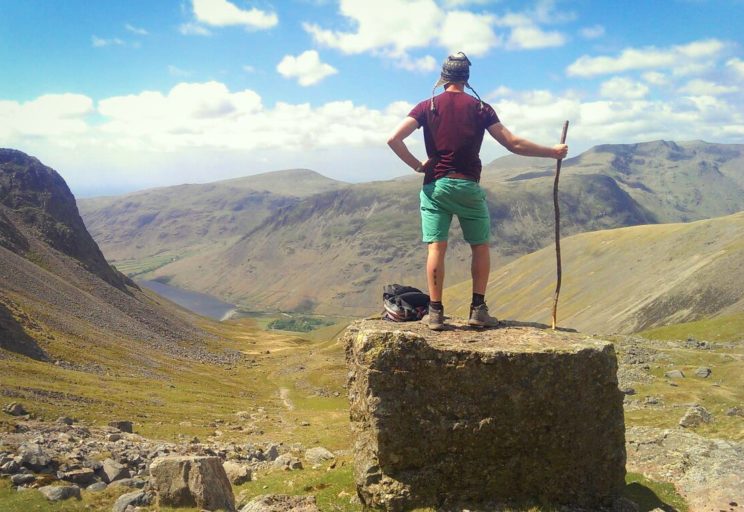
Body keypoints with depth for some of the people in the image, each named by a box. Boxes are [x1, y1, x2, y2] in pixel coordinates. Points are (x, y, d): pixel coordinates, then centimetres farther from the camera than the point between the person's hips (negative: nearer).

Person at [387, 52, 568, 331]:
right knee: (480, 247, 11)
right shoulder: (480, 108, 2)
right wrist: (552, 151, 9)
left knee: (436, 248, 0)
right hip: (467, 186, -1)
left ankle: (435, 312, -2)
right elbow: (513, 144, 0)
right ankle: (478, 309, 7)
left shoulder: (427, 106, 4)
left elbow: (394, 139, -8)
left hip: (434, 185, 1)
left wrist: (417, 165, 3)